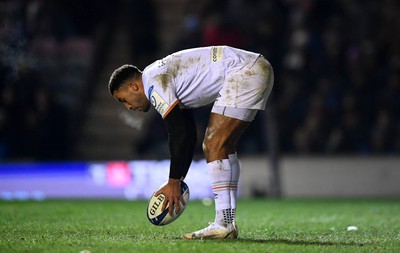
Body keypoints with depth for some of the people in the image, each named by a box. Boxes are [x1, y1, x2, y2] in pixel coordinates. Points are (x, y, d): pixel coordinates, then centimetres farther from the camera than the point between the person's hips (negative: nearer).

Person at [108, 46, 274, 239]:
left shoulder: (153, 83, -9)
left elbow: (178, 134, -13)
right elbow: (188, 134, 27)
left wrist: (173, 182, -7)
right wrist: (178, 180, 26)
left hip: (245, 71, -11)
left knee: (214, 145, -13)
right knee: (223, 147, 14)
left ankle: (224, 225, -16)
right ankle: (228, 223, 12)